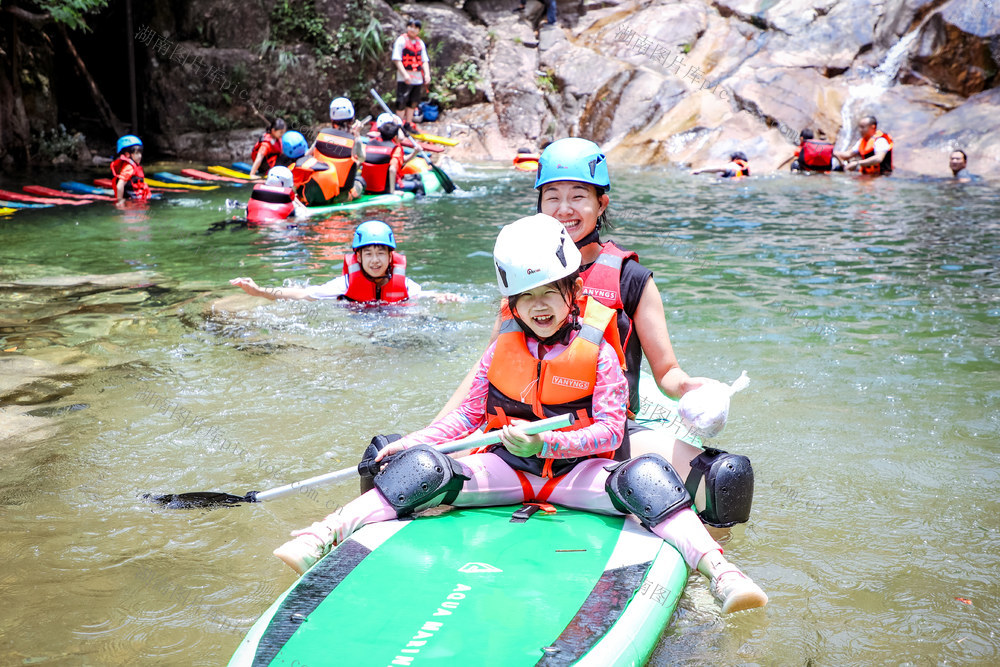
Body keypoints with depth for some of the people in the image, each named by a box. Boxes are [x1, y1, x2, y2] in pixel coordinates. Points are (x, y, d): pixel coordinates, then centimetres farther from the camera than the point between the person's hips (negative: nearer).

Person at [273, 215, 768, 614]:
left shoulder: (598, 355, -5)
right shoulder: (501, 352, 5)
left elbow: (609, 432, -11)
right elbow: (468, 415, 11)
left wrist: (547, 442, -26)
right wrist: (415, 441, -1)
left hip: (577, 471, -2)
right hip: (506, 467, 3)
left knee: (644, 478, -31)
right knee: (423, 467, -19)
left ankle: (717, 570, -36)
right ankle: (323, 536, -20)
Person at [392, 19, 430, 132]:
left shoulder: (420, 43, 13)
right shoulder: (401, 40, -6)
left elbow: (424, 60, 14)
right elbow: (396, 59, -11)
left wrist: (427, 74, -3)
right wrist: (404, 74, -20)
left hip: (418, 78, 6)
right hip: (404, 77, -6)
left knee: (413, 102, 11)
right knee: (402, 102, -5)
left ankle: (408, 124, 22)